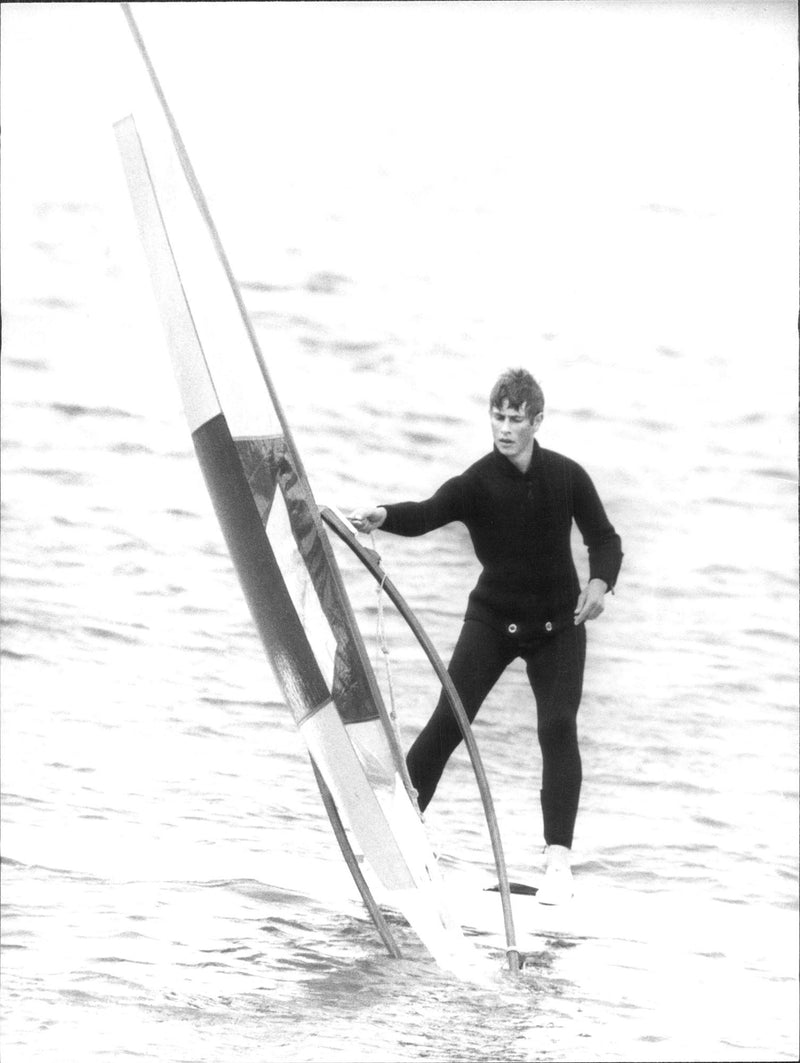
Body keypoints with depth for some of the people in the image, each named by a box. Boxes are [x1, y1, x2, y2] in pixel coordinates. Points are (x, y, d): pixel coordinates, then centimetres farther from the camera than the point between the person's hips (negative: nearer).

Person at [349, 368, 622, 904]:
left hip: (558, 622, 1)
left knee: (558, 727, -12)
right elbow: (425, 515, -32)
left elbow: (604, 539, 3)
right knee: (449, 721, -10)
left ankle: (559, 858, -7)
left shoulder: (567, 476, -7)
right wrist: (382, 516, -55)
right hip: (493, 618, -1)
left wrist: (599, 582, -18)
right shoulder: (476, 483, -15)